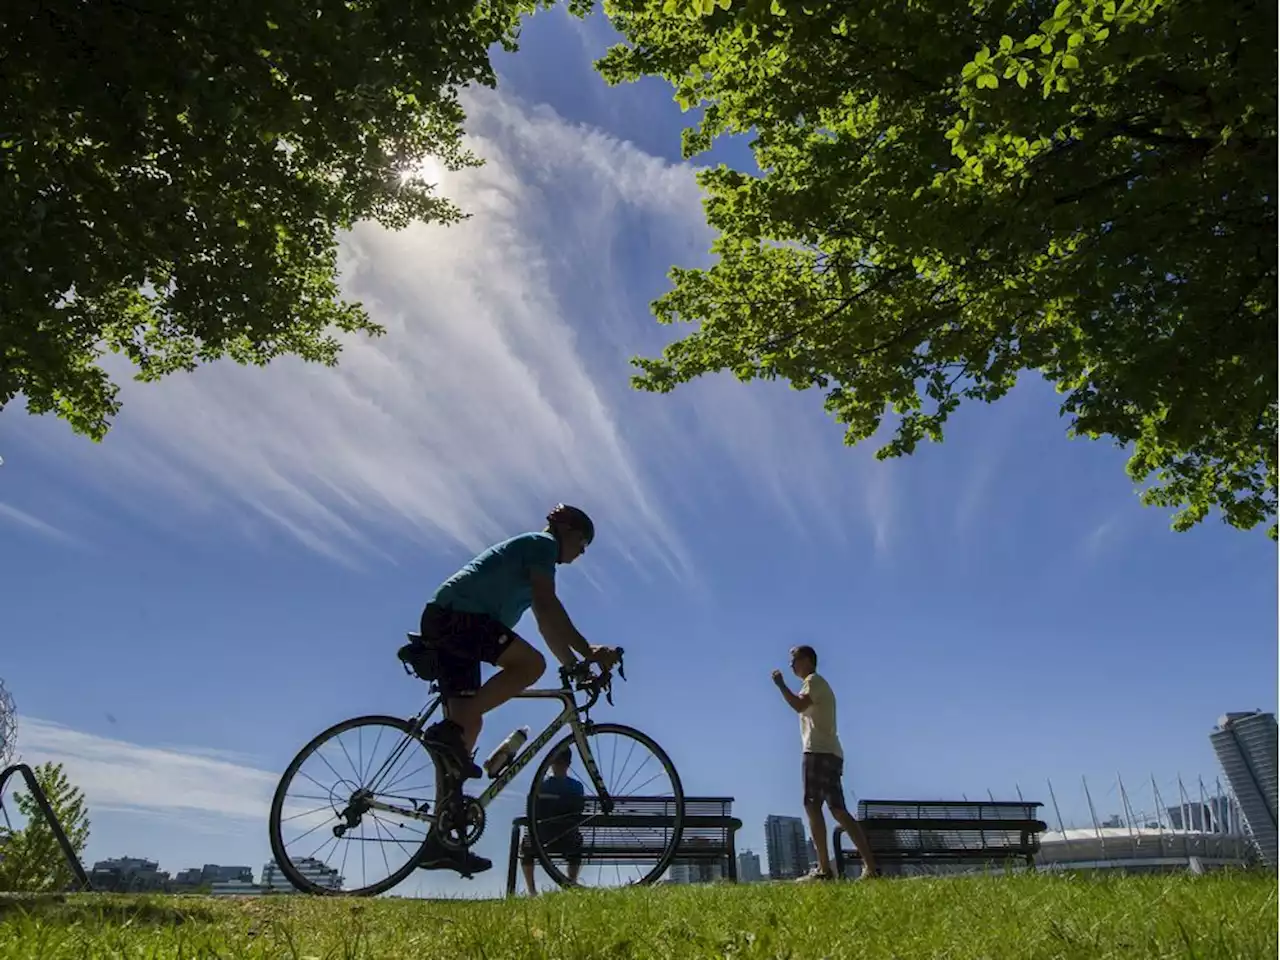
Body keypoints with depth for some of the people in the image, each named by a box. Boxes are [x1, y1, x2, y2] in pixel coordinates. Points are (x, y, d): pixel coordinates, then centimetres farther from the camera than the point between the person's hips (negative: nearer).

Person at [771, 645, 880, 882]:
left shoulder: (813, 680, -2)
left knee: (812, 806, -11)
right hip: (830, 753, 10)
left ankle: (824, 868, -15)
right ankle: (870, 864, -2)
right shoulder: (819, 685, 28)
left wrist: (780, 684, -12)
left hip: (819, 752, -10)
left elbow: (799, 705, -20)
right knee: (838, 810, 5)